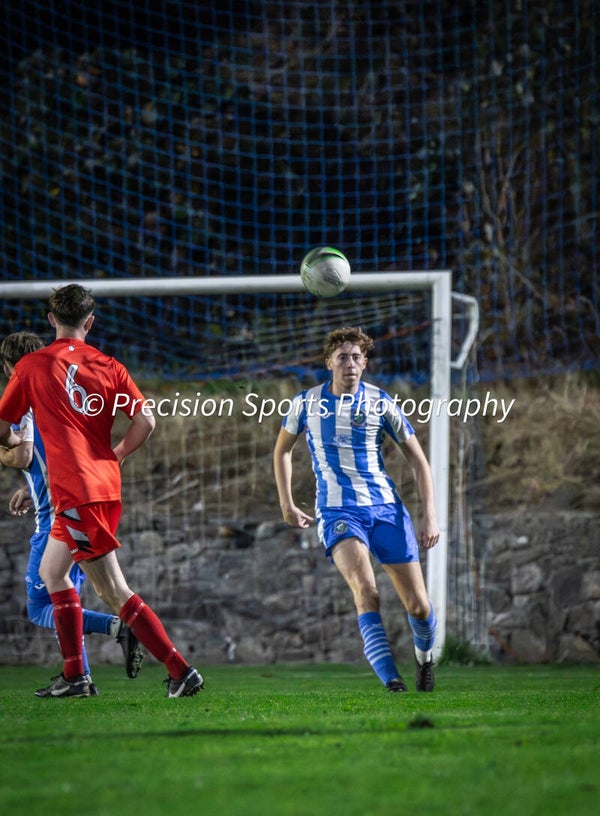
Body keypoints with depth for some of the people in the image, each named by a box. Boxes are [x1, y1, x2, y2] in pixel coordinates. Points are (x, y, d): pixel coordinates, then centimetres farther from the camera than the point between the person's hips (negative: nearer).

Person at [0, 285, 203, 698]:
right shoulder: (108, 366, 8)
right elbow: (145, 422, -1)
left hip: (77, 490, -6)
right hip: (105, 482, 6)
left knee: (115, 592, -1)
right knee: (50, 571, 18)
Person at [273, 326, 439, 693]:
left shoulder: (381, 403, -1)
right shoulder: (306, 403, 2)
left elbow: (418, 460, 4)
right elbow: (282, 450, 20)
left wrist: (430, 516, -5)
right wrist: (287, 504, 13)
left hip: (386, 507, 1)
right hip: (337, 510, -1)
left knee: (418, 605, -1)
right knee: (365, 589, -28)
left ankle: (425, 655, 34)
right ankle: (392, 682, -32)